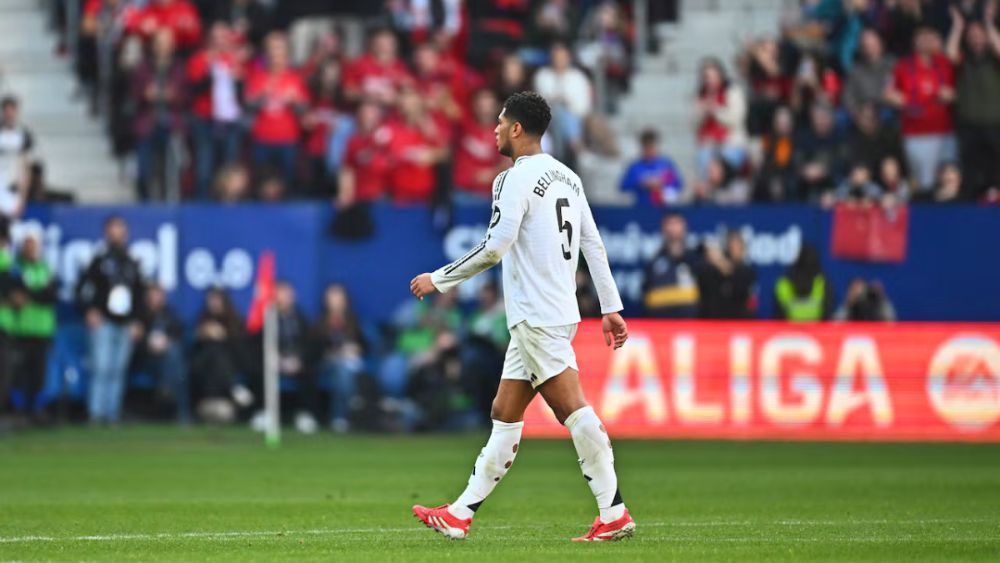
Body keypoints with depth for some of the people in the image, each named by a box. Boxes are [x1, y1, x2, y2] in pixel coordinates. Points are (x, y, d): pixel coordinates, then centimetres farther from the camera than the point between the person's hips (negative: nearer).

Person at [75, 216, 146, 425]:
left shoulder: (132, 265, 14)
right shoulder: (100, 261, 2)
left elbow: (139, 295, 19)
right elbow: (83, 288, 1)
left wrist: (137, 322, 10)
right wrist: (89, 311, -11)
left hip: (126, 326, 4)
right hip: (104, 323, -4)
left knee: (118, 371, 5)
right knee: (101, 368, -11)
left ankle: (113, 414, 8)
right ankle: (96, 413, -9)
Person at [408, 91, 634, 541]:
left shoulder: (517, 179, -11)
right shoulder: (568, 177, 16)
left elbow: (494, 248, -19)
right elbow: (593, 244, 15)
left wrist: (439, 280, -8)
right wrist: (611, 308, 16)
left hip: (536, 315, -10)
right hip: (547, 315, 10)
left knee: (573, 409, -12)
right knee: (505, 415, 11)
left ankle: (614, 514, -15)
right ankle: (461, 515, 15)